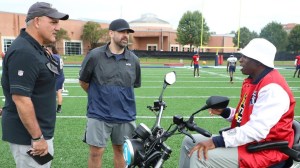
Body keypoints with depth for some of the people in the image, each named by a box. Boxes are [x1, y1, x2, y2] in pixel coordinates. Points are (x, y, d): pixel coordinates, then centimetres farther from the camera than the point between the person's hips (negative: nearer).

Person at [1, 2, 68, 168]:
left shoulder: (35, 49, 10)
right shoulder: (23, 52, -21)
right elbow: (20, 99, -26)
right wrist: (37, 137, -22)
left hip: (41, 131, 10)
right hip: (28, 135, -10)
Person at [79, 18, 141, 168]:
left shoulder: (134, 59, 1)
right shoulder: (95, 55, -8)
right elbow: (83, 82, 4)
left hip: (125, 116, 3)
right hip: (98, 115, -2)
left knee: (120, 150, 16)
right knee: (96, 152, 5)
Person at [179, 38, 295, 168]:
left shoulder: (272, 88, -22)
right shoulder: (251, 81, 10)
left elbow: (257, 130, -30)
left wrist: (216, 141, -32)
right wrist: (225, 112, -1)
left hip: (262, 151, -10)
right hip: (246, 140, 10)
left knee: (200, 156, -26)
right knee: (189, 142, 7)